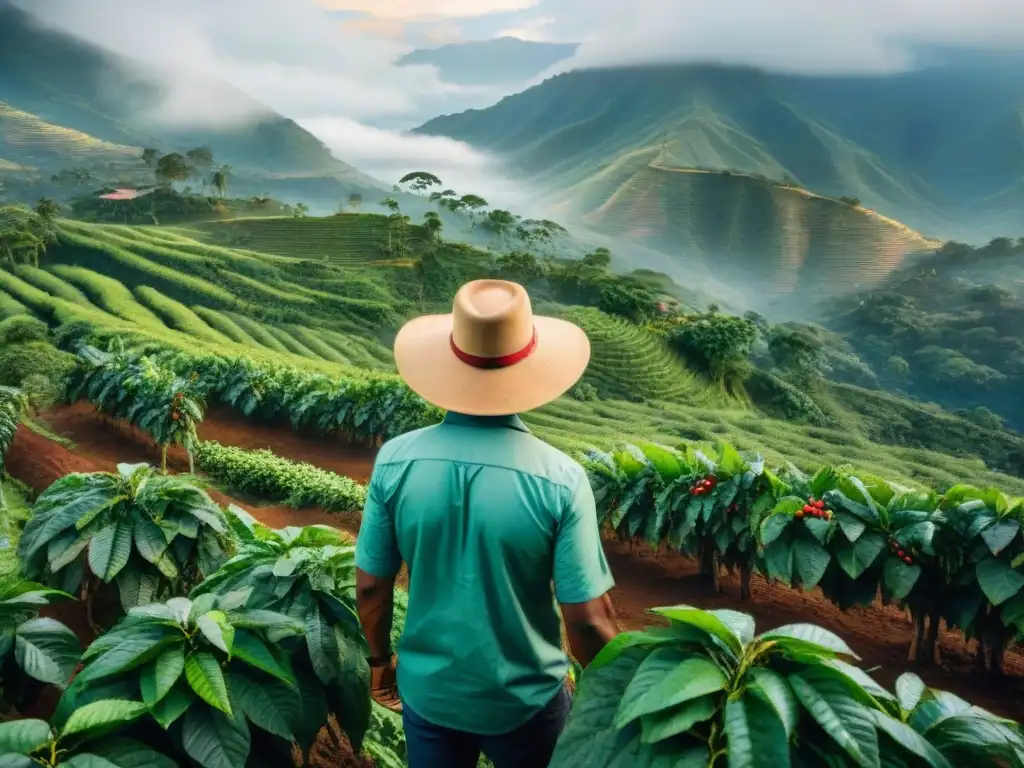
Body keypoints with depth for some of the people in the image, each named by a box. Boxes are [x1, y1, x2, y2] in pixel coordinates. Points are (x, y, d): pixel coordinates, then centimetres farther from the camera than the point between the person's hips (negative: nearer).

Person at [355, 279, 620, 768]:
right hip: (525, 700, -2)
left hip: (428, 690, 2)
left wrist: (380, 660, 12)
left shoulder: (396, 461, -17)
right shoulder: (559, 479, -25)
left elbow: (370, 586, -6)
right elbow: (588, 620, -18)